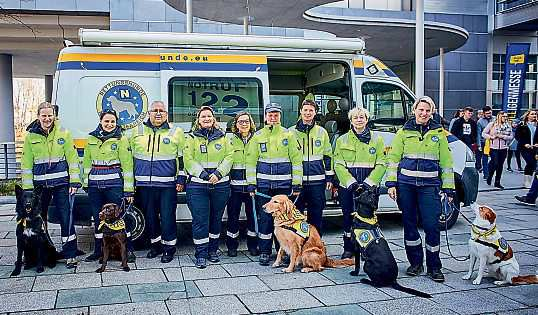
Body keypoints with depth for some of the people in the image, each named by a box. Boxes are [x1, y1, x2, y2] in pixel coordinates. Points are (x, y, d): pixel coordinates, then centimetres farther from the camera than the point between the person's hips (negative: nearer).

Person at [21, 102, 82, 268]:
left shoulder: (63, 133, 0)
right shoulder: (31, 135, 3)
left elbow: (72, 158, 1)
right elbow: (27, 163, 5)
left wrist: (74, 182, -6)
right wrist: (28, 188, 0)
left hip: (61, 182, -2)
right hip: (40, 184, 2)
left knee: (66, 218, -4)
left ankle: (70, 255, 3)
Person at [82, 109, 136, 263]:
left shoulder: (121, 139, -2)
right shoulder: (91, 139, 10)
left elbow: (127, 165, -5)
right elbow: (87, 162, 16)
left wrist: (128, 190, -9)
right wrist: (85, 183, 9)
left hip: (114, 184, -4)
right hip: (94, 185, 4)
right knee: (97, 217, 11)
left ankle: (128, 250, 5)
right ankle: (98, 250, 22)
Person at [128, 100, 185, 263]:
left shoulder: (176, 132, 4)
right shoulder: (137, 131, 10)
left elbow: (182, 157, 6)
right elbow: (129, 157, 16)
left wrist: (181, 179, 0)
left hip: (167, 184, -3)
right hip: (144, 184, 3)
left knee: (167, 216, -1)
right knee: (149, 216, 10)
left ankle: (169, 247, 13)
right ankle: (155, 244, 26)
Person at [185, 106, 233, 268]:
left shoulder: (222, 137, 9)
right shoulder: (192, 138, 4)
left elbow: (229, 157, 1)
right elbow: (188, 160, -5)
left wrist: (218, 173, -14)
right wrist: (202, 174, -17)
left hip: (220, 184, 2)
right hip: (197, 185, -2)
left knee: (216, 218, 11)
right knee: (200, 220, -3)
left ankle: (213, 250, 25)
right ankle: (201, 254, 5)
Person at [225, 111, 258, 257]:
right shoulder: (229, 139, 7)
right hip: (235, 184, 0)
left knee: (253, 215, 5)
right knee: (233, 215, 4)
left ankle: (253, 245, 19)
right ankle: (232, 246, 17)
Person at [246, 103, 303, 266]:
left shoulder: (288, 135, 4)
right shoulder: (258, 136, 7)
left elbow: (296, 160, 4)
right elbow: (251, 161, 8)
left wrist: (297, 183, -2)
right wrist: (251, 184, 1)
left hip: (284, 184, 0)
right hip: (264, 184, 1)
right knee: (265, 218, 2)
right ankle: (264, 252, 13)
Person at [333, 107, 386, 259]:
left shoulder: (377, 140, 6)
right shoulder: (342, 140, 7)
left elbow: (381, 165, 1)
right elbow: (338, 165, 1)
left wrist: (368, 183, -10)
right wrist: (351, 183, -11)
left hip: (369, 187, -1)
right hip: (347, 187, 1)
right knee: (348, 218, 6)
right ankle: (348, 249, 19)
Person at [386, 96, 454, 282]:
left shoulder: (438, 133, 8)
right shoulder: (404, 132, 7)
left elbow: (446, 162, 9)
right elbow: (393, 158, 6)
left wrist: (448, 188, 5)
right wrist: (391, 183, -2)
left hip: (429, 185, -1)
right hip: (406, 184, 1)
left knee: (431, 225, -5)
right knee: (409, 223, 7)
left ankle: (434, 267, 8)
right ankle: (416, 263, 22)